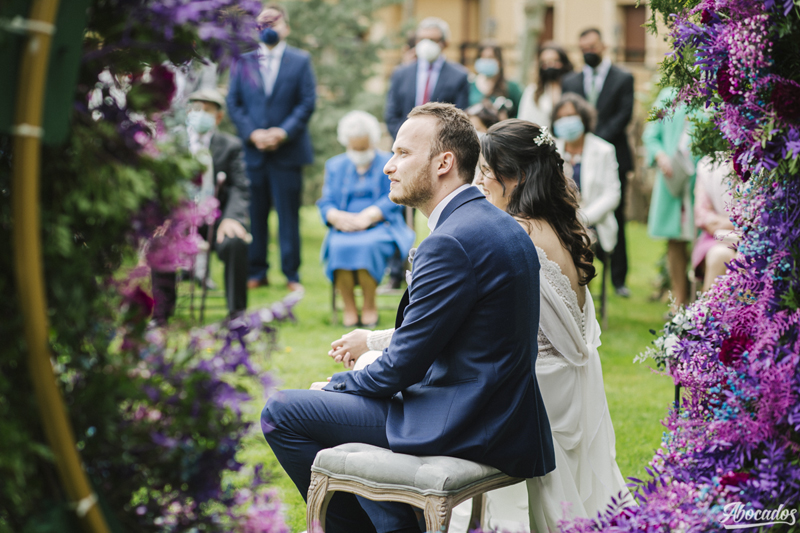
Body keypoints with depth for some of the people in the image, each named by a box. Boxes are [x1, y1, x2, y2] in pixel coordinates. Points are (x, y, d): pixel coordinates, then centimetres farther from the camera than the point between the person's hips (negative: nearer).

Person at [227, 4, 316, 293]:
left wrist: (283, 132, -12)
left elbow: (307, 103, 0)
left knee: (288, 214, 1)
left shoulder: (300, 60, 6)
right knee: (255, 213, 4)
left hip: (287, 150, -1)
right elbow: (233, 103, 6)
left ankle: (292, 274, 7)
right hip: (253, 150, 2)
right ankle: (256, 271, 12)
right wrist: (251, 133, -8)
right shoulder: (243, 61, 10)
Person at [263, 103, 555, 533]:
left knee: (281, 413, -3)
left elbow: (403, 365, -16)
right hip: (500, 416, 10)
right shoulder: (500, 226, 10)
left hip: (458, 429, -10)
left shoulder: (451, 243, -21)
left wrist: (337, 384, 0)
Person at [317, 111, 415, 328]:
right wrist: (337, 216, -13)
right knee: (339, 247, -33)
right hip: (344, 228, 2)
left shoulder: (388, 163, 10)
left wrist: (367, 216, -18)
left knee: (366, 245, -36)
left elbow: (393, 200, -2)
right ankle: (349, 307, -21)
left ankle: (370, 305, -18)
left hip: (381, 227, -2)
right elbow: (326, 203, 11)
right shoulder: (335, 166, 20)